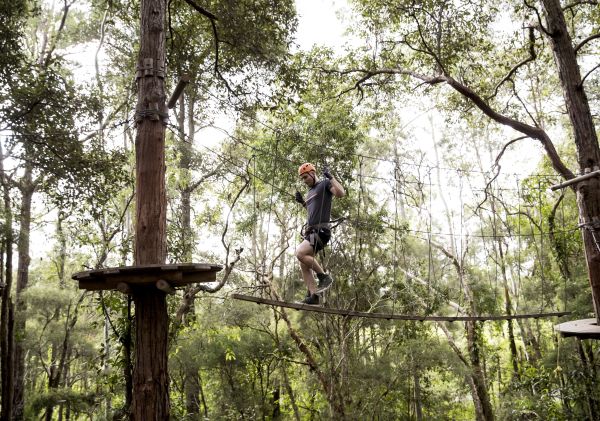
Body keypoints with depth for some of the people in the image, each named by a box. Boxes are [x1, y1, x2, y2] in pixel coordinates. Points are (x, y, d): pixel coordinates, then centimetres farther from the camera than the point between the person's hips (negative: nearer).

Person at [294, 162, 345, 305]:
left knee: (300, 253, -26)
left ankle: (324, 276, -11)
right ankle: (313, 296, 1)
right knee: (304, 265, 0)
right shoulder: (310, 192, 24)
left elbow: (341, 193, -17)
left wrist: (330, 177, -16)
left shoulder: (325, 184, 0)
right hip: (310, 232, 9)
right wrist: (302, 202, 22)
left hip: (321, 230, -9)